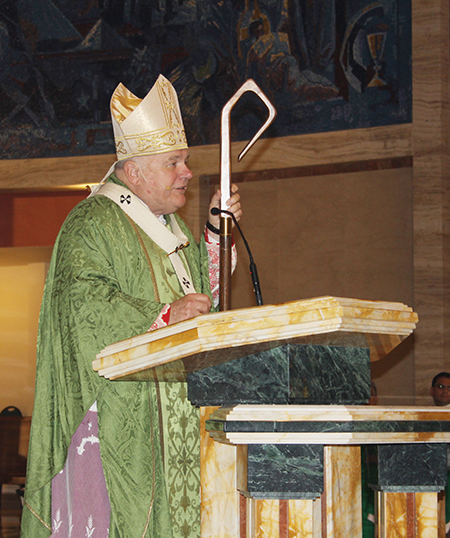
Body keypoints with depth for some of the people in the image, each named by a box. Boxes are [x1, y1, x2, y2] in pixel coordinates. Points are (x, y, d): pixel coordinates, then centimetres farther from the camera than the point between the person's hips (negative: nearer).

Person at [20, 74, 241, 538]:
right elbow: (82, 298, -19)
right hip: (117, 408, -8)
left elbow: (202, 293, 22)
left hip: (172, 409, 8)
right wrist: (162, 315, -27)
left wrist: (216, 234, 10)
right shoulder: (92, 222, -6)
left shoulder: (168, 227, 21)